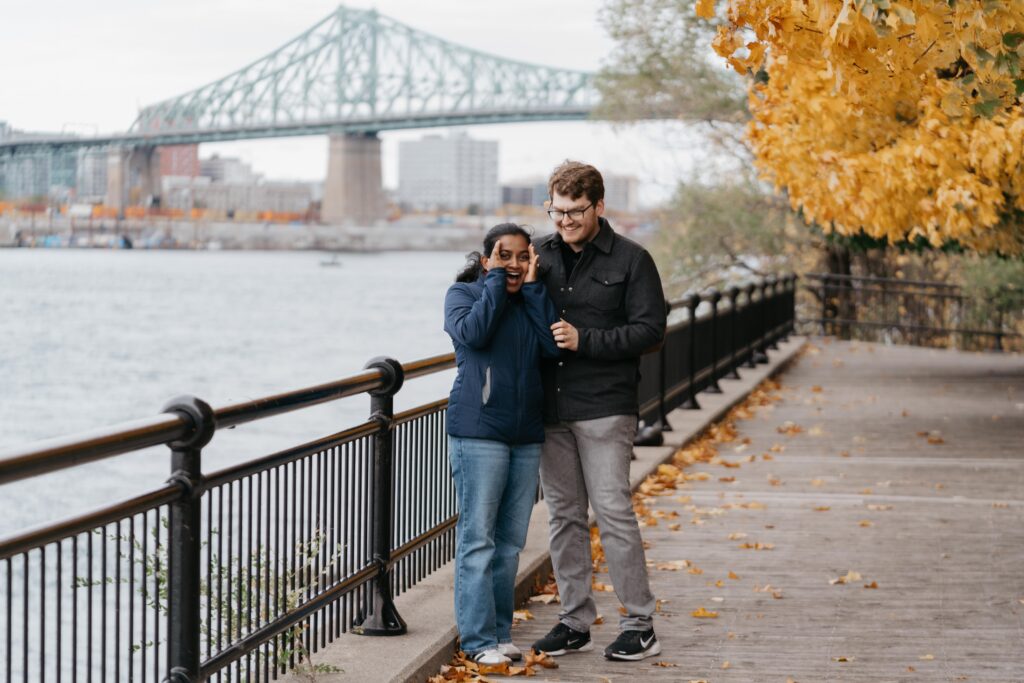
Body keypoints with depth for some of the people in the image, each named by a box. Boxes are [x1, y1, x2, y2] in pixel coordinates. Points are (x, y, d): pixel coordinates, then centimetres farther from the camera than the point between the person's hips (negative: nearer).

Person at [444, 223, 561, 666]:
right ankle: (479, 639, -4)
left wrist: (531, 288, -5)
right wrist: (495, 280, -10)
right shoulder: (463, 293, 2)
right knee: (477, 538, -6)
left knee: (511, 541, 9)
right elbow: (471, 333, -19)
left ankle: (500, 632, 16)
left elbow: (554, 344, -4)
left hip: (526, 434, 5)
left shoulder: (532, 299, 13)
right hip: (479, 430, -5)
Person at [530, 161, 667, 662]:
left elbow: (650, 329, -7)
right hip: (550, 408, 5)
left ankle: (639, 625, 1)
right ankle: (574, 621, 16)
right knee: (563, 515, 9)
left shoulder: (630, 260, -2)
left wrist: (584, 340, -16)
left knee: (613, 511, -6)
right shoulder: (540, 255, 11)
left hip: (604, 408, -5)